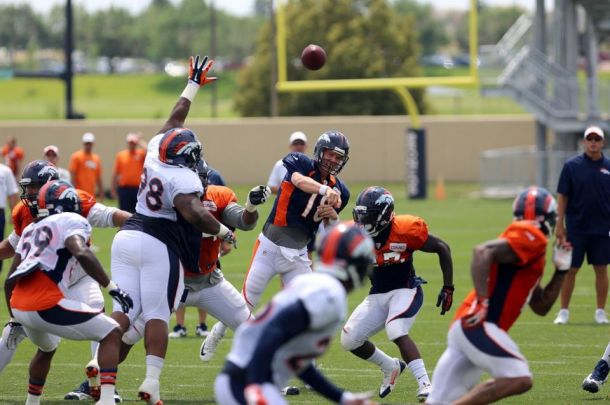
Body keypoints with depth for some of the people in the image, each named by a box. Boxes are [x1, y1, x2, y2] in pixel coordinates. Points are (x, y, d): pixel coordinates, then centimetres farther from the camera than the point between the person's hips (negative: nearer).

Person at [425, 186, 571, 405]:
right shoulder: (530, 236, -6)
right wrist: (483, 303, -24)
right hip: (478, 325, -10)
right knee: (519, 379, -16)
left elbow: (541, 307, 29)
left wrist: (561, 269, 22)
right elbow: (483, 252, -21)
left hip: (465, 326, 10)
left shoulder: (533, 253, 23)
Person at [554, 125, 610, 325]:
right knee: (570, 269, 2)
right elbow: (562, 196, 0)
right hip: (576, 228, -1)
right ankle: (564, 311, 9)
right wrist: (560, 224, -5)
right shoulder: (572, 165, -1)